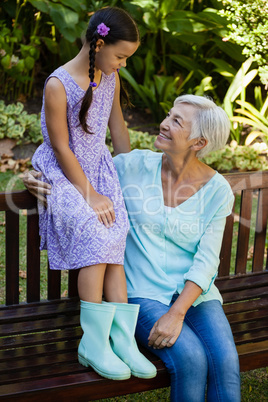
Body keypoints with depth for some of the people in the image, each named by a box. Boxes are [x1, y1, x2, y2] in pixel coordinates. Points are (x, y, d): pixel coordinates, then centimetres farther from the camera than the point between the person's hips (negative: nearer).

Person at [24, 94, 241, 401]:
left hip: (195, 294, 2)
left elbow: (206, 261, -8)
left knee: (226, 363, -25)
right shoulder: (134, 165, -4)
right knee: (191, 360, -27)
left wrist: (177, 313, -20)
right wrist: (40, 181, -8)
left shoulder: (217, 190, -3)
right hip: (144, 293, -1)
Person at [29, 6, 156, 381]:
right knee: (97, 239, -25)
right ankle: (94, 344, -16)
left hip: (99, 169, 6)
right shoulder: (58, 86, -18)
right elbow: (61, 149, -16)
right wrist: (90, 195, -15)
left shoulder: (110, 78, 3)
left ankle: (123, 341, -15)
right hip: (63, 175, -6)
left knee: (114, 245, -14)